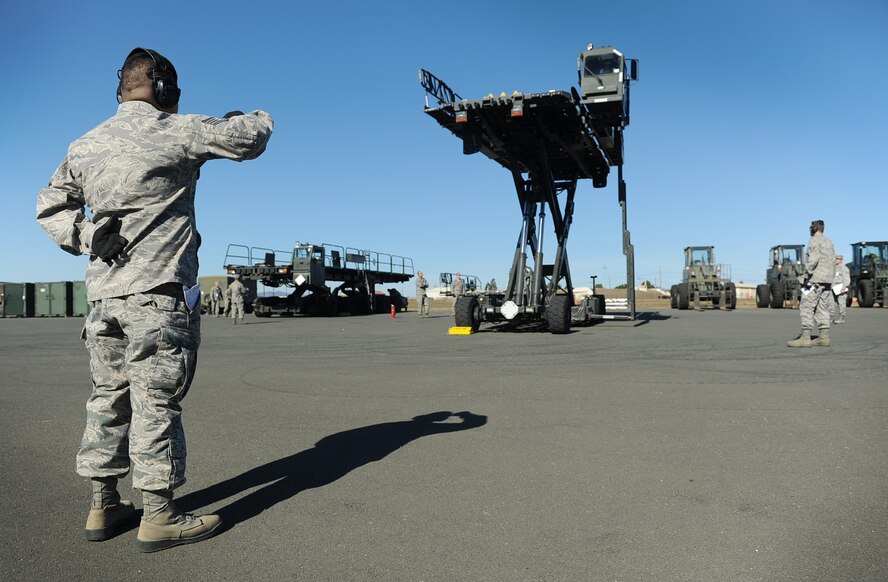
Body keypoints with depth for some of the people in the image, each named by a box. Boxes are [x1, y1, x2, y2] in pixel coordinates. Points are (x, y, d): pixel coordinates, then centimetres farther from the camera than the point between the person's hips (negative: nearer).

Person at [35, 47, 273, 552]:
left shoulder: (84, 146, 15)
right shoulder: (175, 132, -7)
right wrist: (256, 118, 20)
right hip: (159, 292, -7)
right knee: (157, 401, -3)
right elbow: (249, 139, -1)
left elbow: (51, 206, 20)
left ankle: (104, 506, 22)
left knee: (110, 396, 13)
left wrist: (88, 240, 7)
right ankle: (159, 517, 5)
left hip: (104, 293, 7)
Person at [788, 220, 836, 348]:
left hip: (816, 278, -9)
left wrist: (807, 275, -18)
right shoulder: (829, 242, 20)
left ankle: (805, 337, -16)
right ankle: (824, 337, 6)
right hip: (827, 280, 9)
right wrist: (830, 280, 20)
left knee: (806, 307, -10)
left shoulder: (814, 240, -6)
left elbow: (813, 258, -19)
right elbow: (833, 262, 18)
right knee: (822, 307, 9)